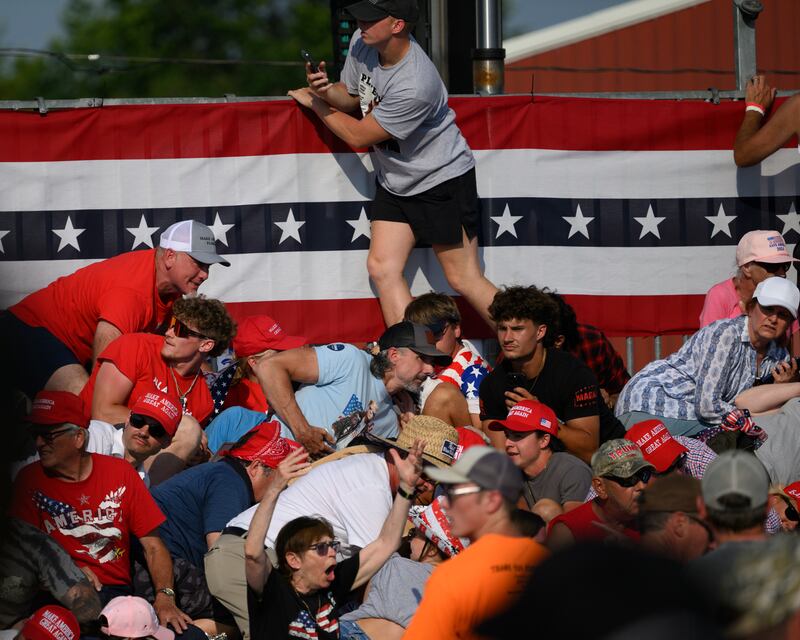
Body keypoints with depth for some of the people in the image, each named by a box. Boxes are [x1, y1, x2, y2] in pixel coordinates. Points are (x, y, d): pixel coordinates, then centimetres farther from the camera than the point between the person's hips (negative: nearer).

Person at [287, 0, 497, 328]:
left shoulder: (415, 85, -33)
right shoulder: (362, 43, -9)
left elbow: (358, 135, -21)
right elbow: (349, 94, 9)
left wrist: (314, 103, -9)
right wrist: (325, 90, -15)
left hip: (442, 179, -8)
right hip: (394, 182, 8)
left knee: (465, 280, -5)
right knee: (382, 268, -3)